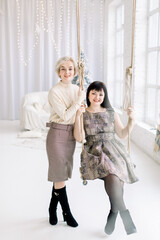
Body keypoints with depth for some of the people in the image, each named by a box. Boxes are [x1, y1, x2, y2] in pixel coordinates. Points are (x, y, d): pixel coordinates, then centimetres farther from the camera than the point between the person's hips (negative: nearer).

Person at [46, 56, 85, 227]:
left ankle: (52, 210, 31)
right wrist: (79, 99, -12)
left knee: (62, 174, 14)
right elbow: (65, 116, -18)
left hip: (71, 135, 7)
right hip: (57, 134, -6)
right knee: (59, 176, 0)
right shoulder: (54, 92, -13)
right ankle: (67, 213, 16)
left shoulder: (76, 89, 7)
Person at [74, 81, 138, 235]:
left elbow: (122, 134, 16)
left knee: (115, 176, -27)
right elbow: (79, 138, -2)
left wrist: (131, 119, 4)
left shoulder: (111, 113, 16)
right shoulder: (83, 114, 10)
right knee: (112, 177, -30)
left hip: (114, 151, 2)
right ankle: (125, 214, -15)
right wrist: (78, 116, -11)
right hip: (94, 152, -2)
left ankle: (113, 213, -7)